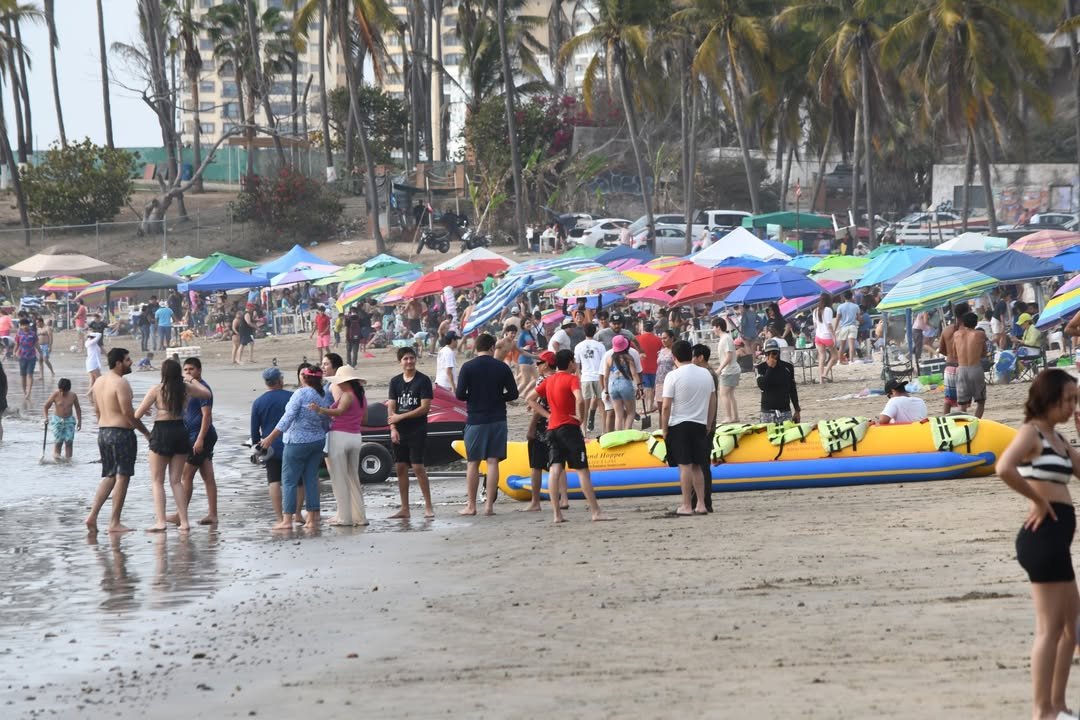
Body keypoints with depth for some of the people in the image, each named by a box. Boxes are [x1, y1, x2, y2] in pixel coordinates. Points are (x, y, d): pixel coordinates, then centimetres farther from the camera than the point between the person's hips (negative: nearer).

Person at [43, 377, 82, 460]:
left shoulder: (73, 396, -5)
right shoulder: (55, 395, -12)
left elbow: (78, 409, 7)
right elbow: (46, 406, -2)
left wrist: (79, 421, 7)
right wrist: (46, 417, -10)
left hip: (69, 420, 2)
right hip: (57, 420, -2)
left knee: (69, 441, -4)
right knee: (58, 441, -4)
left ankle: (68, 459, -1)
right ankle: (56, 458, 7)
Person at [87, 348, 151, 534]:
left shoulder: (99, 381, 12)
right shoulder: (121, 383, -15)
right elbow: (128, 413, -18)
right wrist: (146, 432, -9)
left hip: (103, 432, 8)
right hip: (121, 432, -8)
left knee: (109, 477, 16)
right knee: (122, 477, -2)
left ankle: (92, 516, 5)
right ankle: (114, 523, -2)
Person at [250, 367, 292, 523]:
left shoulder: (258, 402, 0)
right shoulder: (292, 397, -3)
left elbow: (254, 428, 4)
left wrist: (256, 445, 18)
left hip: (271, 447, 0)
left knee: (274, 482, 0)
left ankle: (279, 517, -5)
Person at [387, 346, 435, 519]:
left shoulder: (423, 380, -5)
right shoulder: (395, 381, 9)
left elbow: (425, 408, -11)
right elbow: (391, 407, 6)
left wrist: (400, 417, -11)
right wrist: (393, 428, -9)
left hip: (417, 432, -5)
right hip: (399, 432, 5)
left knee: (418, 467, -10)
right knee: (400, 468, 5)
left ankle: (428, 506, -2)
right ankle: (404, 509, 10)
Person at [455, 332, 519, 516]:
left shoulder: (468, 367, -6)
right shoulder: (502, 367, -1)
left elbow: (460, 395, -9)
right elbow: (513, 394, 1)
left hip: (475, 420, -1)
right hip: (497, 419, 1)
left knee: (473, 463, 6)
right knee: (493, 462, 3)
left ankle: (471, 506, 8)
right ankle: (489, 504, 0)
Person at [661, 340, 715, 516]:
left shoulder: (673, 376, -11)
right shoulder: (706, 374, 6)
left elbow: (666, 407, -12)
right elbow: (713, 402, 11)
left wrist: (664, 429, -4)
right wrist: (708, 426, 19)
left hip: (679, 425, -5)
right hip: (700, 424, 5)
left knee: (685, 466, -3)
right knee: (696, 466, 13)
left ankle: (686, 506, -1)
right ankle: (701, 505, 10)